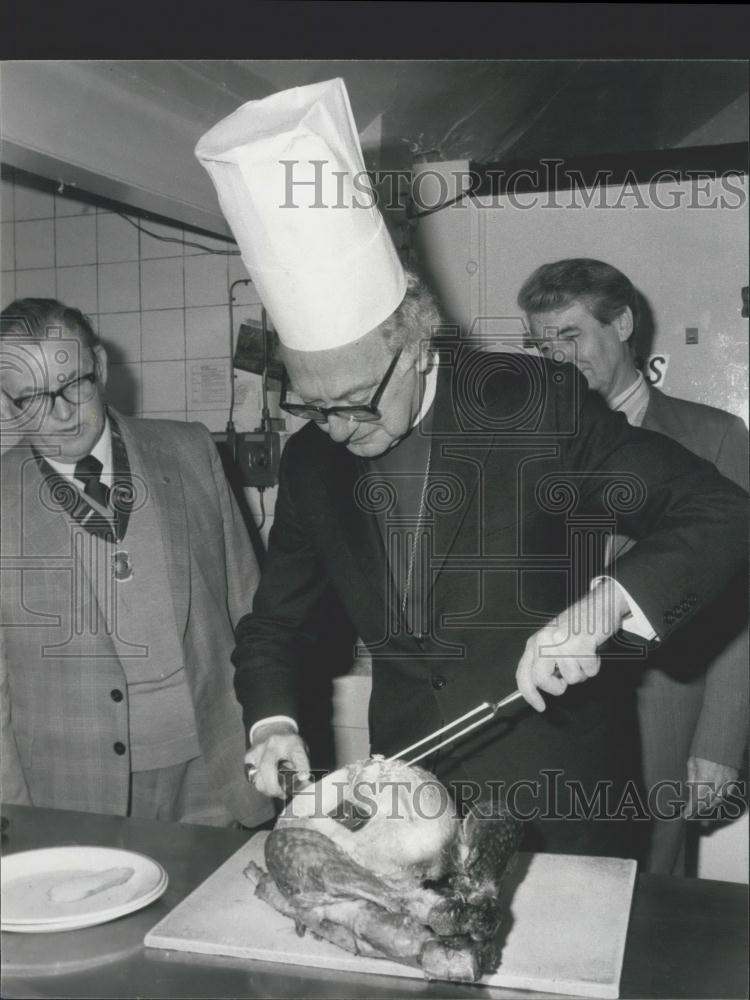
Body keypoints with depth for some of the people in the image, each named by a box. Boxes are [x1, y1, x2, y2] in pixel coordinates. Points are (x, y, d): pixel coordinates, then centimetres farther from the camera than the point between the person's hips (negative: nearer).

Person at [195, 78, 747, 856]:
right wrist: (272, 721, -10)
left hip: (553, 793, -3)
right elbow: (277, 618, 8)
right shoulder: (312, 455, -2)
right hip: (404, 793, 4)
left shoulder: (540, 404, -16)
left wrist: (602, 606, -29)